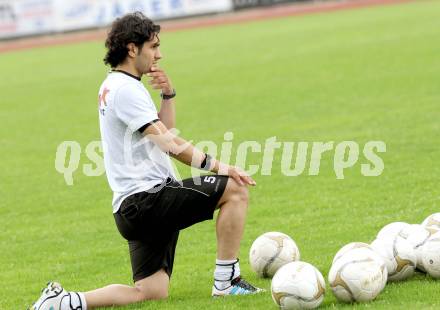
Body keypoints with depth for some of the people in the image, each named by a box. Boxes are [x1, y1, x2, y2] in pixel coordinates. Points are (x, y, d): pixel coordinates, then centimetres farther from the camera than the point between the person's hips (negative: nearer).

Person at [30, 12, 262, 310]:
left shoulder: (113, 86, 20)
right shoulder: (125, 89, -12)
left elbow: (164, 130, 26)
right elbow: (170, 144, -19)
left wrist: (168, 94, 12)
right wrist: (219, 166, -22)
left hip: (133, 207, 10)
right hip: (146, 198, -10)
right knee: (235, 189, -13)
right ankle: (226, 281, -8)